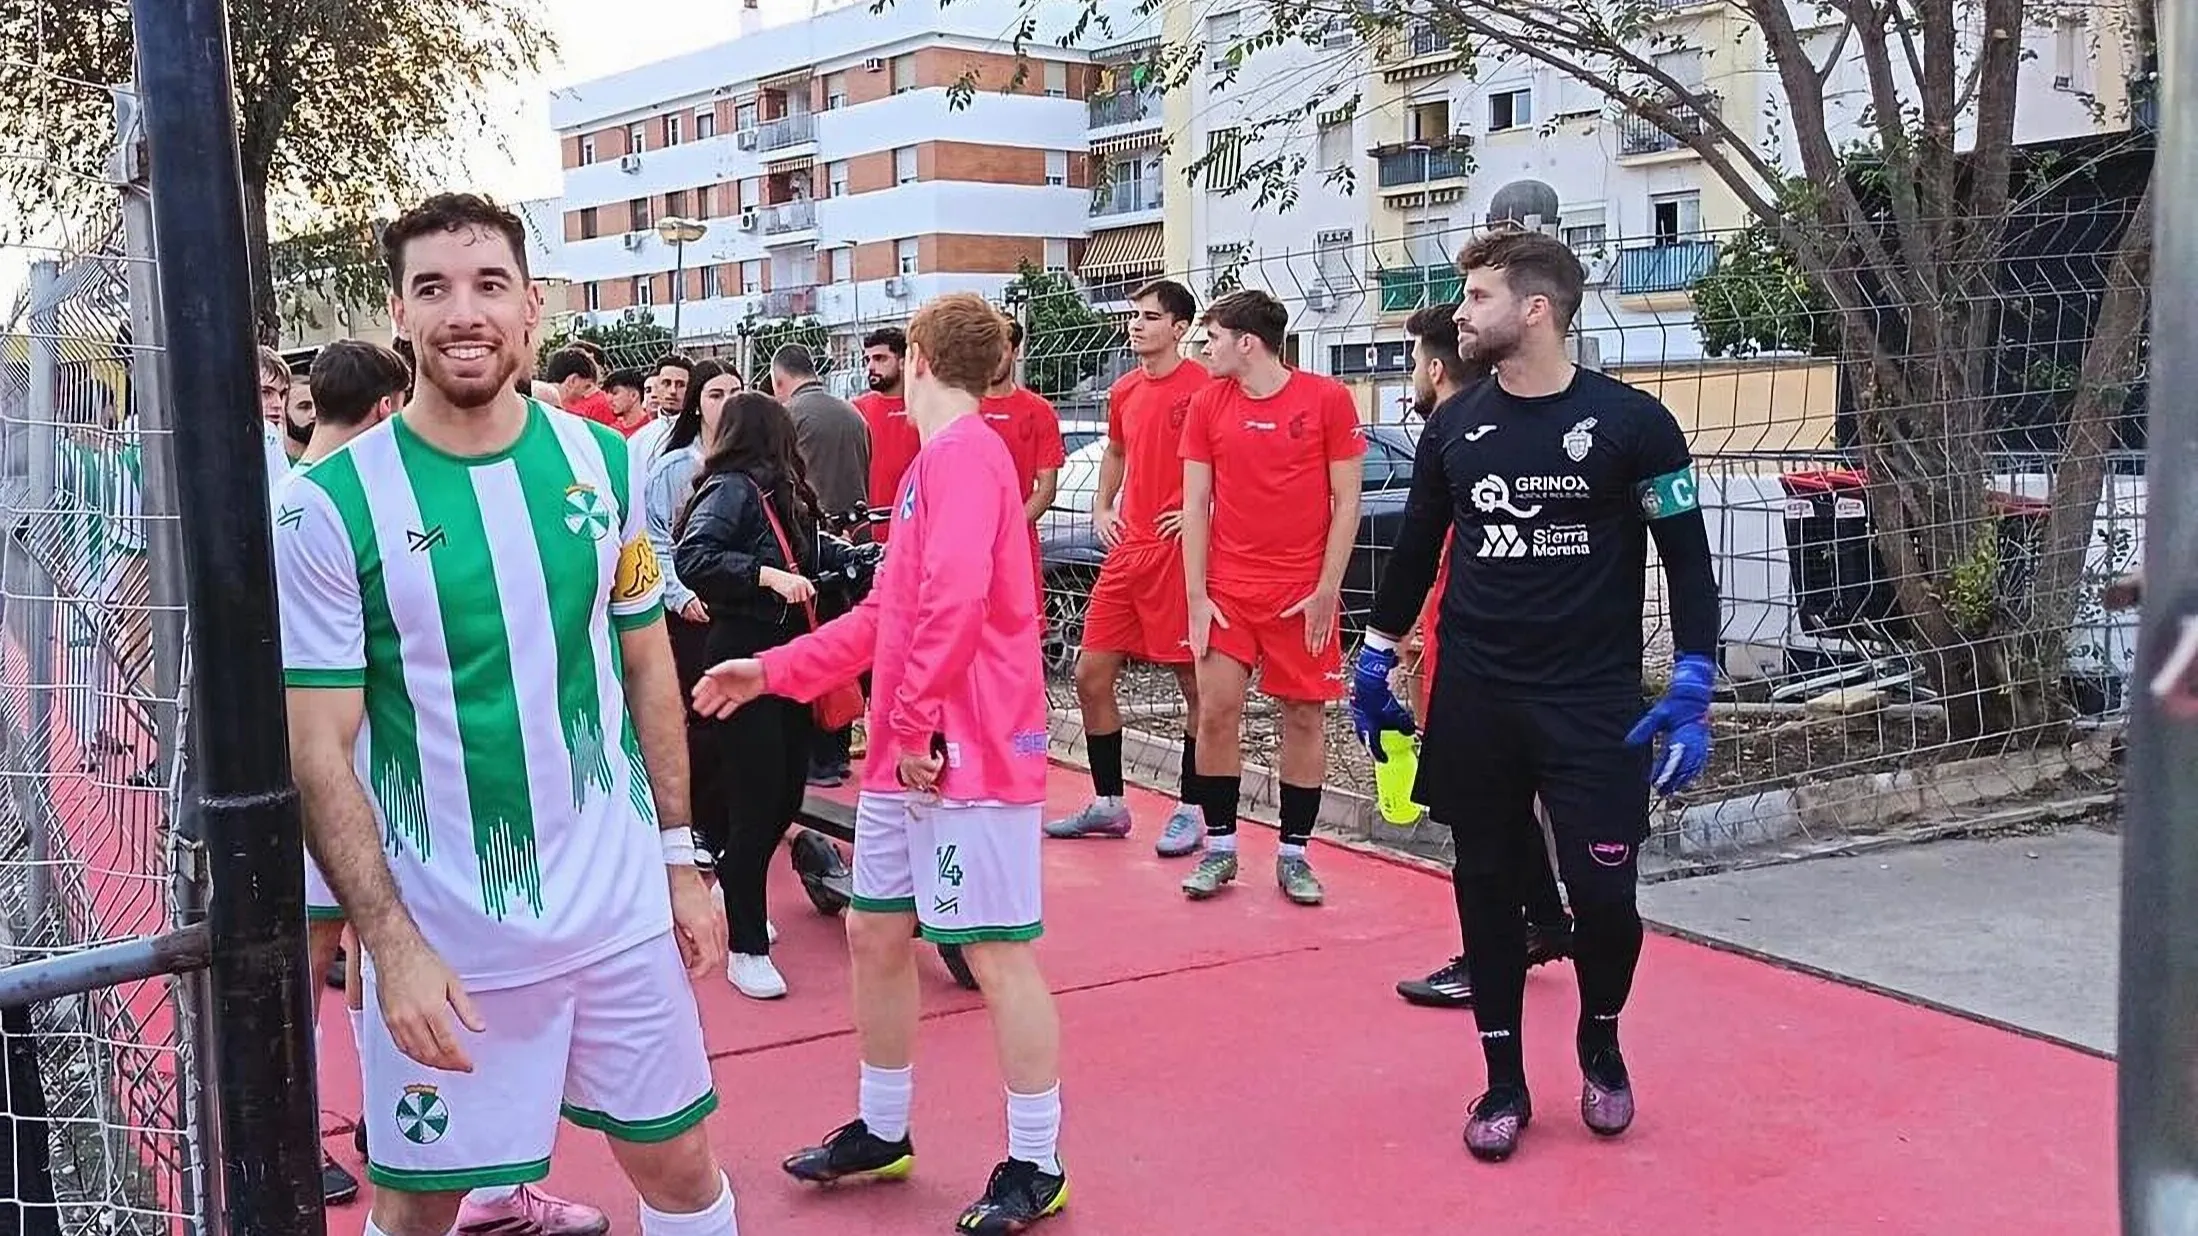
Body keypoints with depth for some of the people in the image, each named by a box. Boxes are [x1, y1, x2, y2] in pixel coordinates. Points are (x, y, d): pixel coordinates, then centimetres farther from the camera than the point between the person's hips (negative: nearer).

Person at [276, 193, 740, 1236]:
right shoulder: (332, 506, -11)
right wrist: (392, 945, -17)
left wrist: (681, 858, 7)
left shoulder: (604, 462, 1)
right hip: (442, 932, -3)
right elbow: (318, 753, -10)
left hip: (621, 905, 3)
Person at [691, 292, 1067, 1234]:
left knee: (998, 955, -1)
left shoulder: (965, 455, -14)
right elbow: (884, 613, 21)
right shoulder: (933, 463, 17)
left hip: (969, 754, -10)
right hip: (908, 755, 10)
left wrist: (919, 724, -20)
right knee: (874, 935, 16)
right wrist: (771, 671, 19)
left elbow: (955, 601, -26)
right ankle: (882, 1132, 32)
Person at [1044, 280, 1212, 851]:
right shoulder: (1123, 392, 13)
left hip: (1178, 552, -7)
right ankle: (1109, 804, 21)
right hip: (1126, 550, 8)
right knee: (1091, 676, 8)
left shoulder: (1205, 387, -10)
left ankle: (1190, 811, 13)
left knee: (1195, 685, 2)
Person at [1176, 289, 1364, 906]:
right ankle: (1219, 848, 12)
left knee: (1303, 716, 4)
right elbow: (1195, 504, 5)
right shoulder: (1208, 404, 4)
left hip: (1303, 593, -2)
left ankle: (1294, 854, 15)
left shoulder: (1327, 398, -4)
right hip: (1227, 588, 2)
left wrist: (1327, 589, -7)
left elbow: (1347, 501, -2)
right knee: (1216, 713, -1)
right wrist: (1196, 595, -2)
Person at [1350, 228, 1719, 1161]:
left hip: (1595, 700, -3)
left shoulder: (1631, 422, -7)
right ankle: (1503, 1078, 23)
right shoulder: (1454, 424, 4)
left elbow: (1687, 559, -3)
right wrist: (1375, 659, 16)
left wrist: (1692, 688, -9)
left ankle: (1600, 1044, 28)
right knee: (1487, 884, 8)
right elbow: (1416, 546, 15)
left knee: (1602, 889, -3)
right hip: (1473, 699, 3)